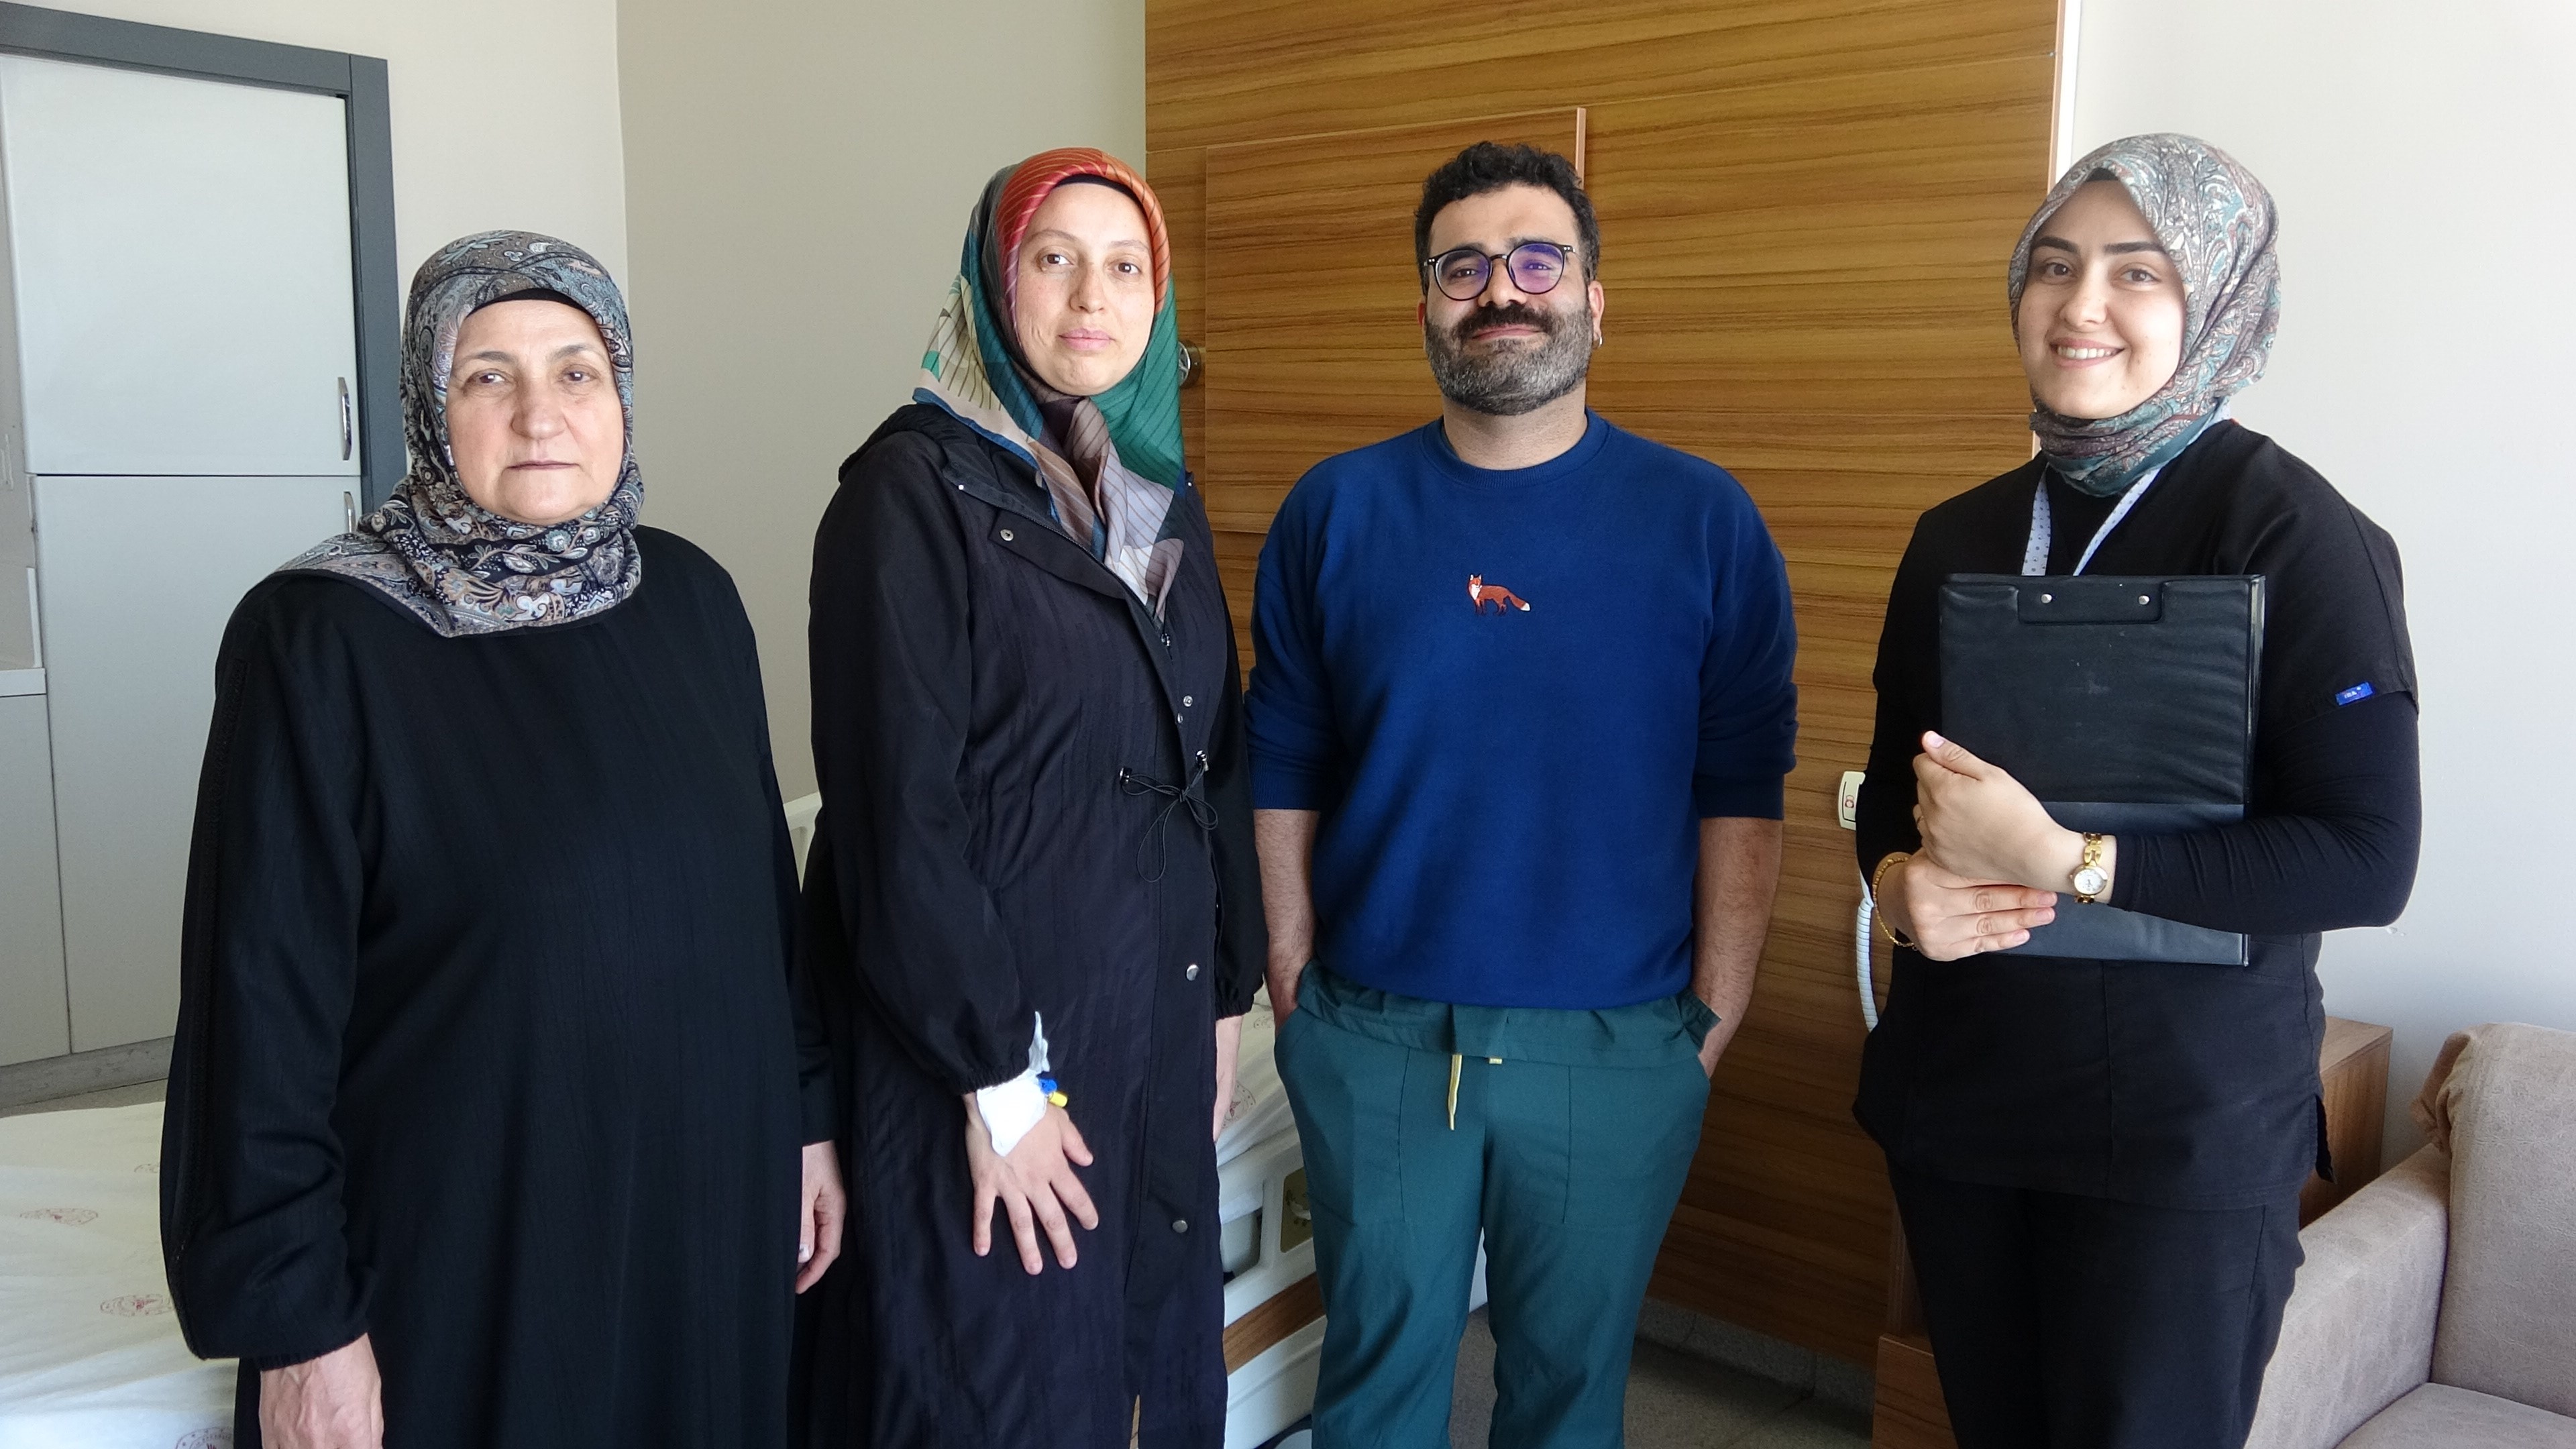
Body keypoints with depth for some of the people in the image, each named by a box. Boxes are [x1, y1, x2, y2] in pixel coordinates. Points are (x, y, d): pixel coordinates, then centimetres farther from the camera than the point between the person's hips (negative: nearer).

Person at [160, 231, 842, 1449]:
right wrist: (295, 1321, -12)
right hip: (458, 1254, -4)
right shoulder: (317, 638, -13)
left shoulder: (691, 599, 1)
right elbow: (262, 992, -13)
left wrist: (807, 1117, 7)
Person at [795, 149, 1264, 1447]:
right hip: (991, 1042, -6)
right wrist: (994, 1077, -16)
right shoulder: (914, 489, -11)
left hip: (1157, 1028, 6)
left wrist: (1225, 995, 12)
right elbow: (895, 804, -16)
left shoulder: (1164, 502, 10)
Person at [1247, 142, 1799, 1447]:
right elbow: (1283, 777, 2)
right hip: (1375, 1037, 1)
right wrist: (1293, 984, 0)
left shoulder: (1702, 519, -3)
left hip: (1618, 1046, 0)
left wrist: (1714, 1019, -4)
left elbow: (1741, 793, -3)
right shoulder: (1336, 510, 0)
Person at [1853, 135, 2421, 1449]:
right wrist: (1899, 879, -10)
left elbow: (2367, 861, -16)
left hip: (2183, 1127, -5)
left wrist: (2063, 861, -23)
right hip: (1952, 1094, 5)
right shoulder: (1960, 536, 5)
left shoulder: (2291, 534, -12)